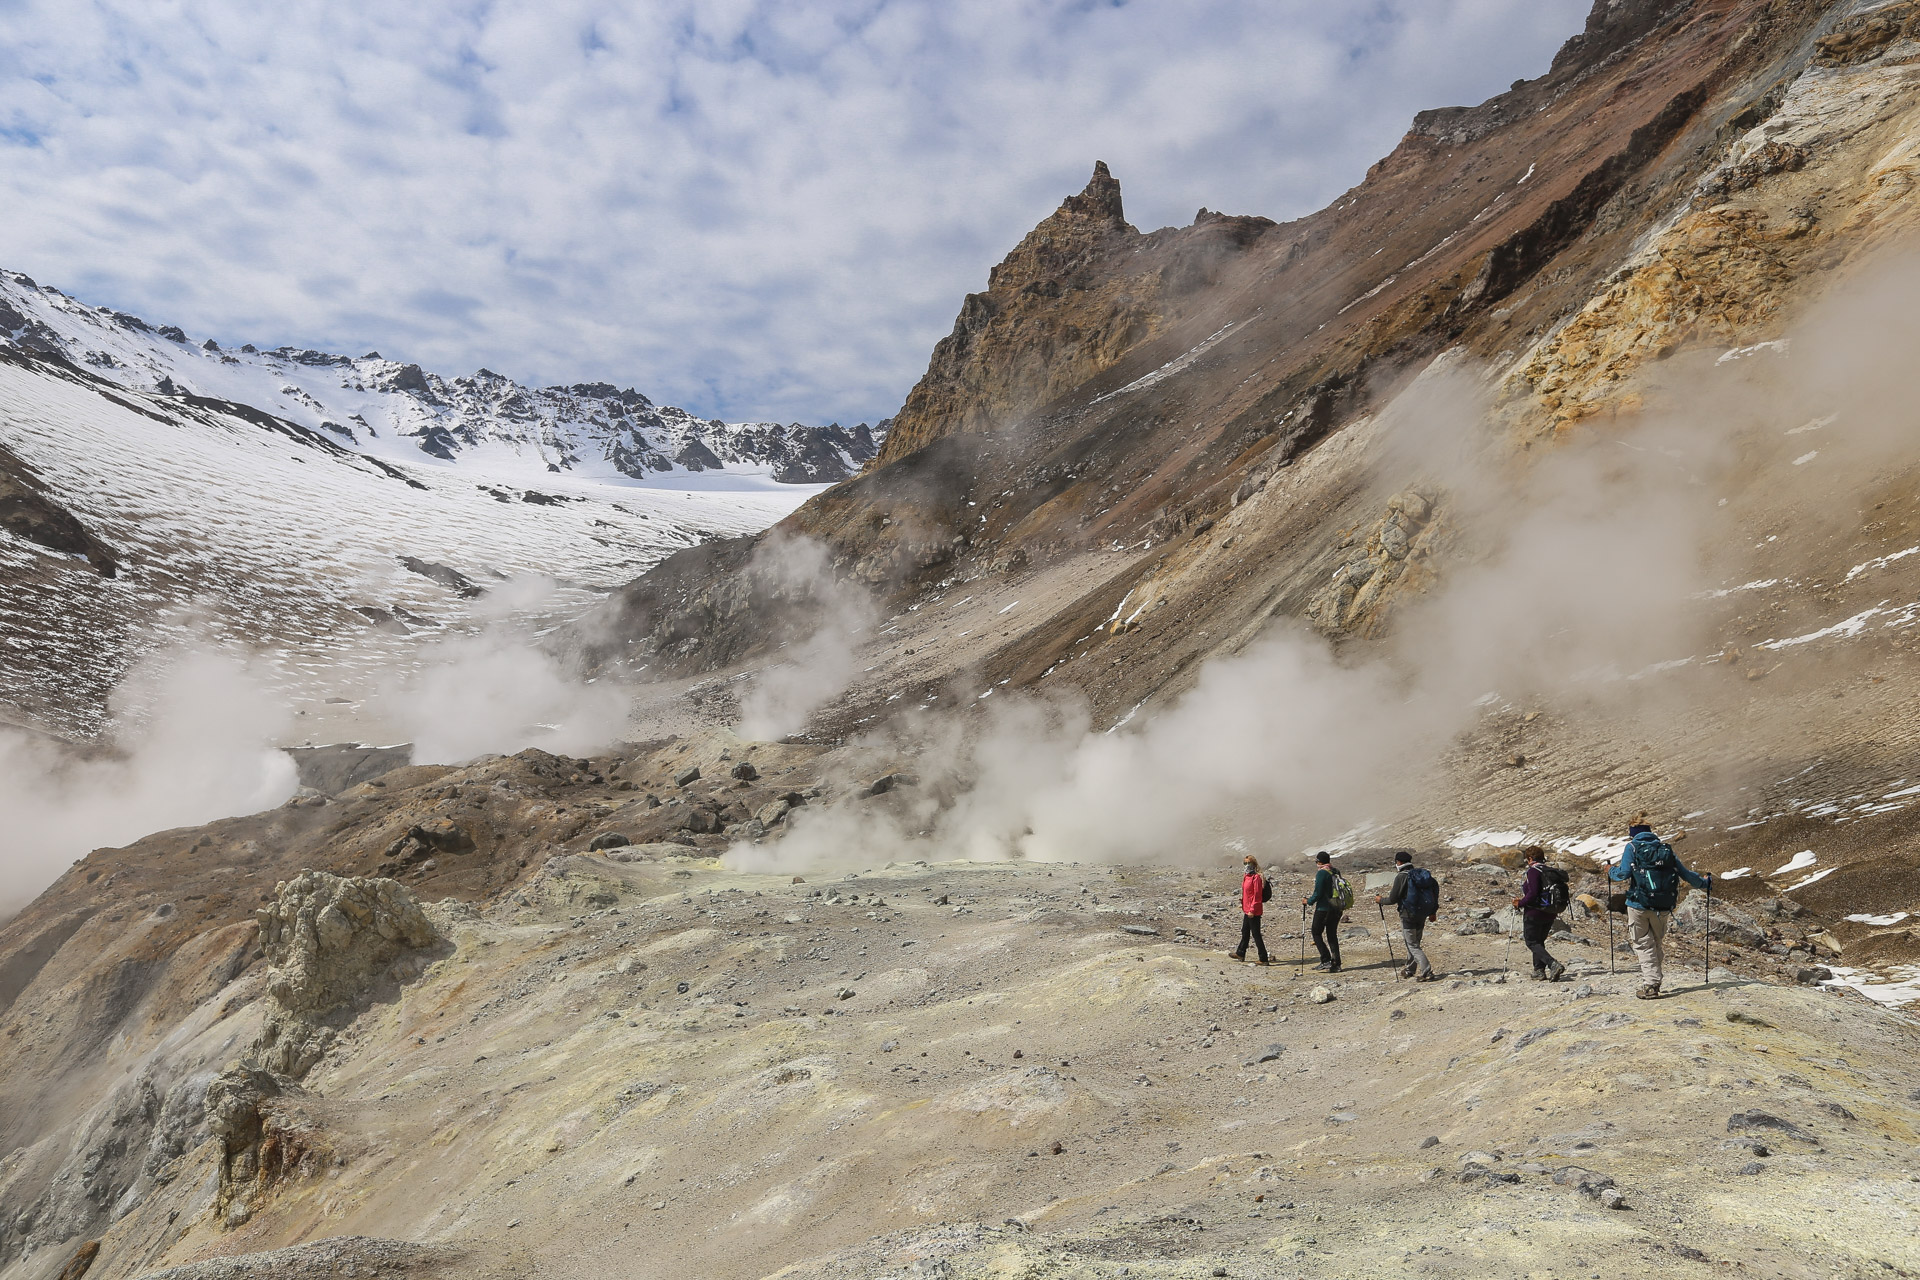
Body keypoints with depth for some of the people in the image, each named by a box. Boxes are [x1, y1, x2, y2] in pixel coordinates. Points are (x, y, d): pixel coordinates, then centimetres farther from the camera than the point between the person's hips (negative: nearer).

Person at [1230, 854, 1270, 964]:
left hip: (1253, 911, -10)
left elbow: (1257, 896, -20)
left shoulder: (1256, 878, -18)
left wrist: (1252, 910, -20)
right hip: (1247, 910, 10)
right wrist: (1242, 903, 17)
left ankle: (1263, 959, 4)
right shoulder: (1246, 877, 11)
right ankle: (1241, 954, 35)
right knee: (1245, 932, 21)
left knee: (1256, 934, -3)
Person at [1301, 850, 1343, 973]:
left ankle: (1326, 960, -6)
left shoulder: (1321, 873, -13)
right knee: (1332, 935, 11)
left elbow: (1318, 893, -17)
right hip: (1336, 908, 7)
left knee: (1317, 933, 3)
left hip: (1323, 908, -7)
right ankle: (1336, 964, 7)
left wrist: (1308, 901, -1)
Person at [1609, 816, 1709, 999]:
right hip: (1663, 907, 4)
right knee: (1657, 944, 18)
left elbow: (1624, 873, -12)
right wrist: (1704, 882, 33)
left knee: (1644, 945, 3)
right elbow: (1685, 874, 15)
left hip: (1638, 905, -4)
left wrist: (1611, 872, 9)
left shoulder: (1632, 847, -1)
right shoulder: (1666, 849, 10)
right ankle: (1654, 981, 20)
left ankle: (1650, 985, -6)